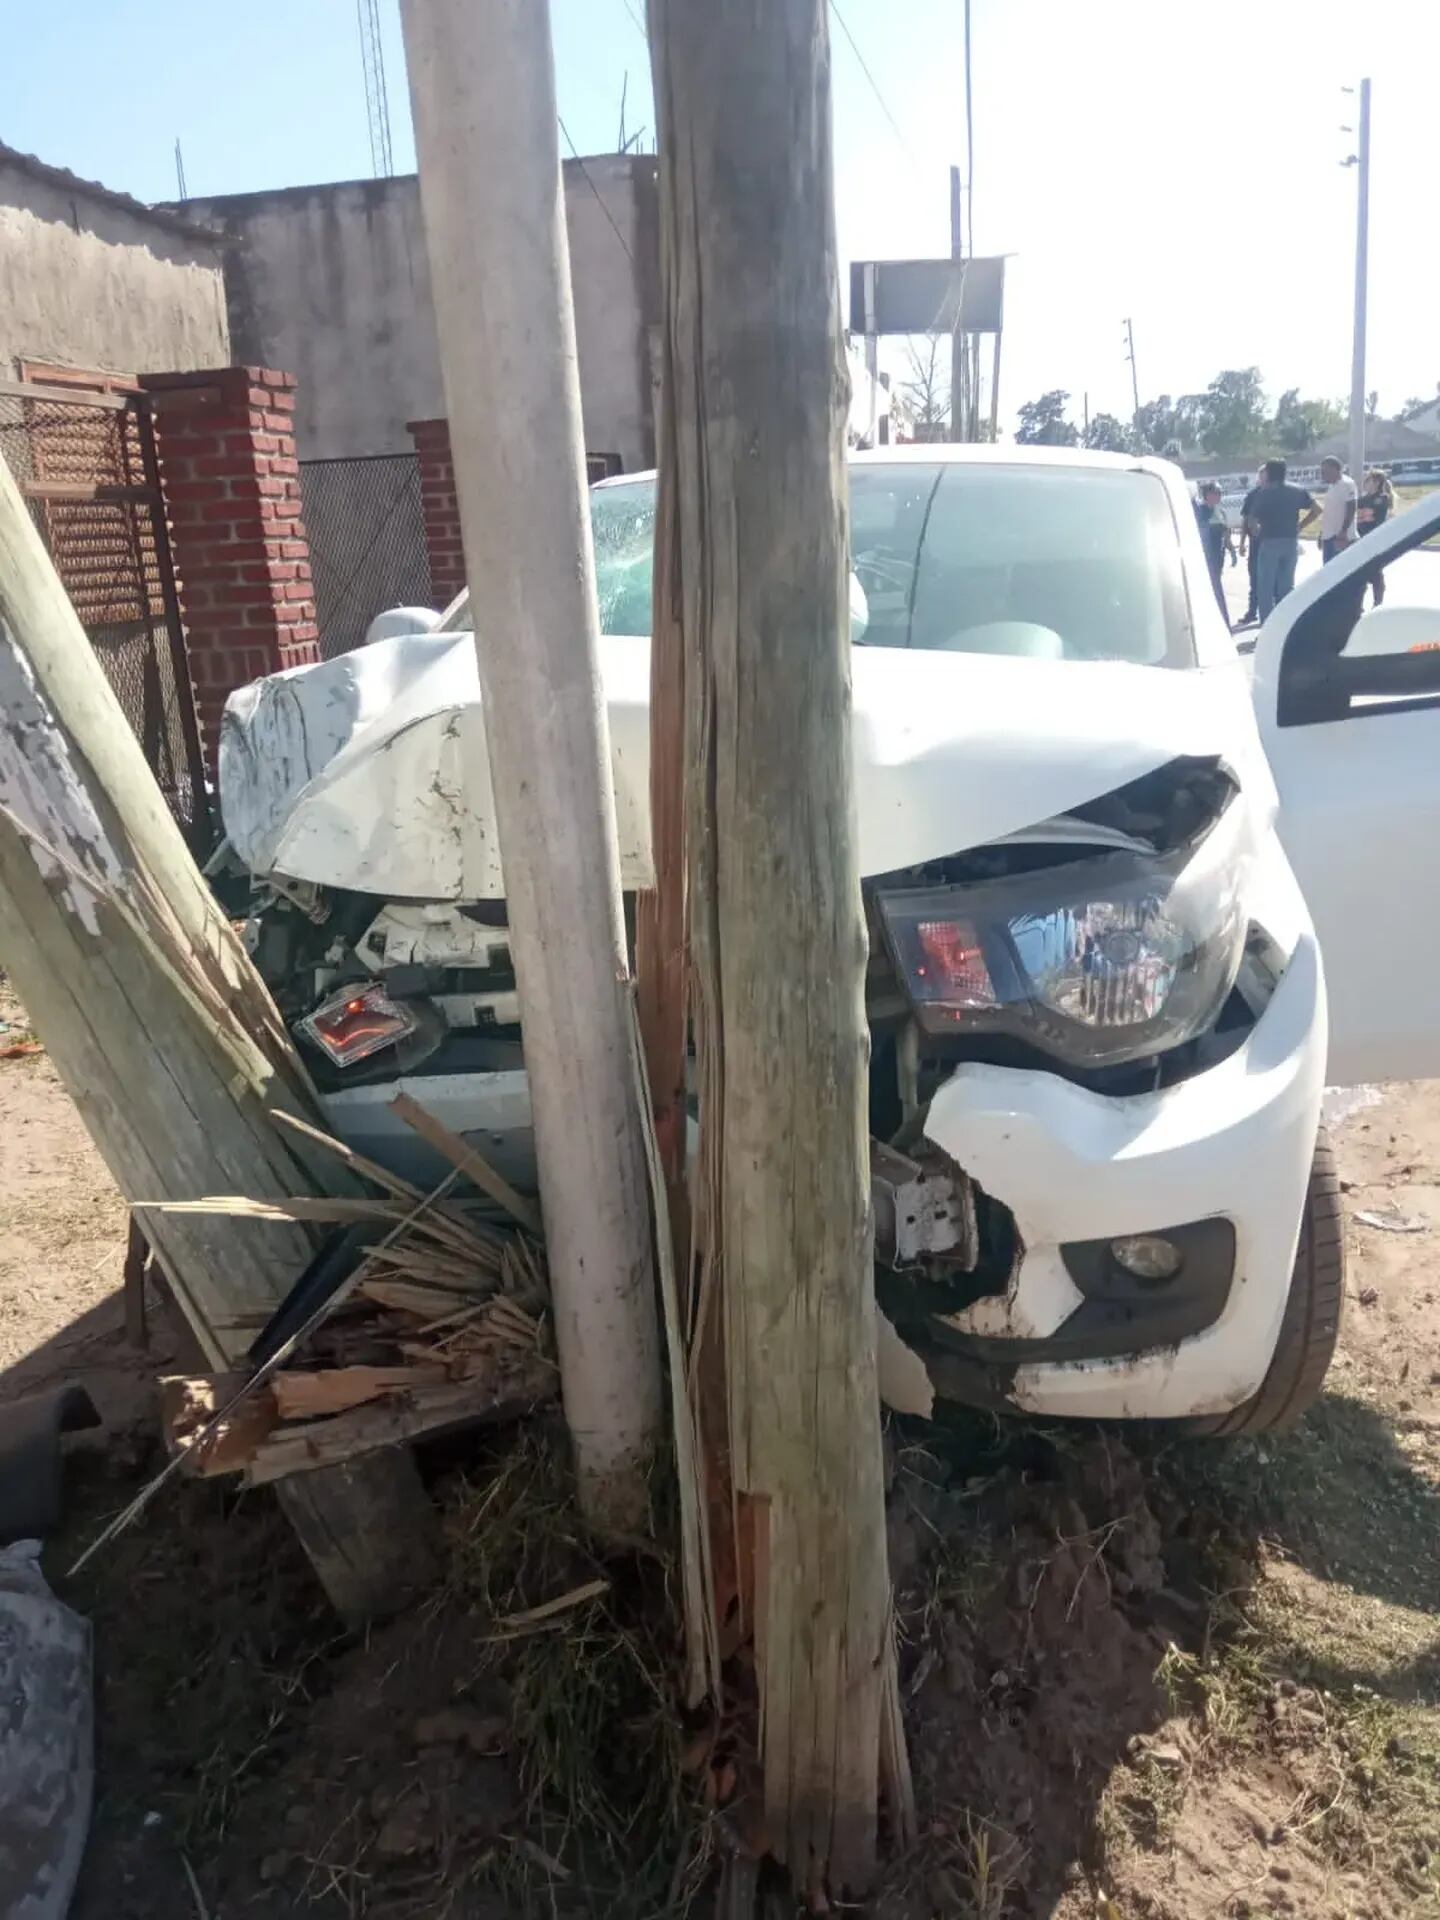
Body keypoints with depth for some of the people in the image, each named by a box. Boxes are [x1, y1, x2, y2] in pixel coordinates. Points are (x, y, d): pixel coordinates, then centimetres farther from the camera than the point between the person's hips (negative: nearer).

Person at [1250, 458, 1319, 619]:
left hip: (1270, 542, -4)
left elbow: (1253, 519, -9)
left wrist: (1255, 531, 11)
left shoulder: (1263, 492, -6)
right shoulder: (1298, 491, 7)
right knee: (1286, 586, 13)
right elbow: (1316, 510, 3)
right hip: (1291, 542, 4)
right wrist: (1299, 526, 10)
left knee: (1265, 588, 1)